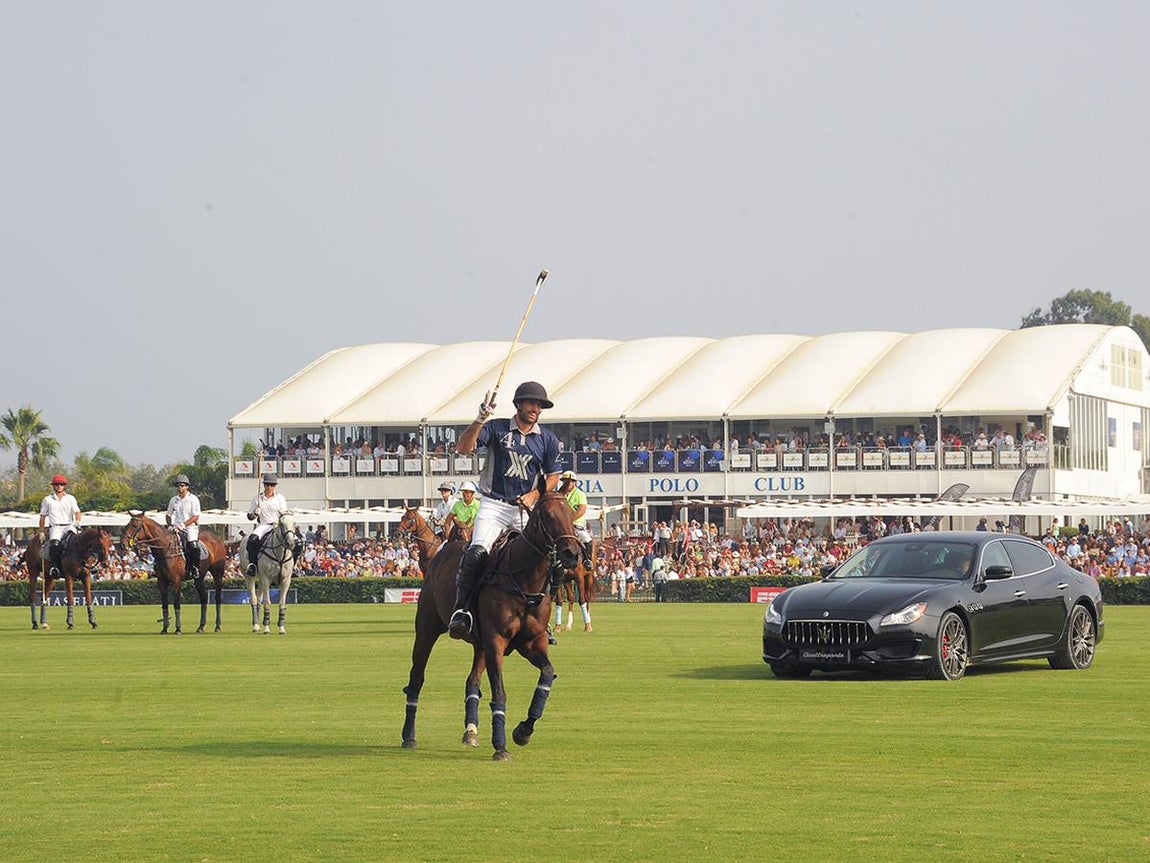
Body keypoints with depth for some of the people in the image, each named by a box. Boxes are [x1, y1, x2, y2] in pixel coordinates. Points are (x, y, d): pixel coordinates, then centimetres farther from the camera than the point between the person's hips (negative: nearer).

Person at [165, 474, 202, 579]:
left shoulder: (193, 499, -2)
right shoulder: (173, 500, 12)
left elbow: (195, 516, -8)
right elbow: (169, 515, 21)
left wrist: (183, 525, -17)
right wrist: (170, 525, 3)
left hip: (191, 527, -4)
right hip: (177, 529, 4)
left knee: (192, 545, -28)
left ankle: (195, 568, -13)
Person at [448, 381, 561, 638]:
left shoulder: (548, 440, 9)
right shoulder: (496, 428, 0)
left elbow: (553, 476, 14)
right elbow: (463, 448, -11)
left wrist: (534, 495, -4)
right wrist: (480, 421, -26)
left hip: (526, 509, 3)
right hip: (494, 504, -3)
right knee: (477, 552, -25)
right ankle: (461, 609, -24)